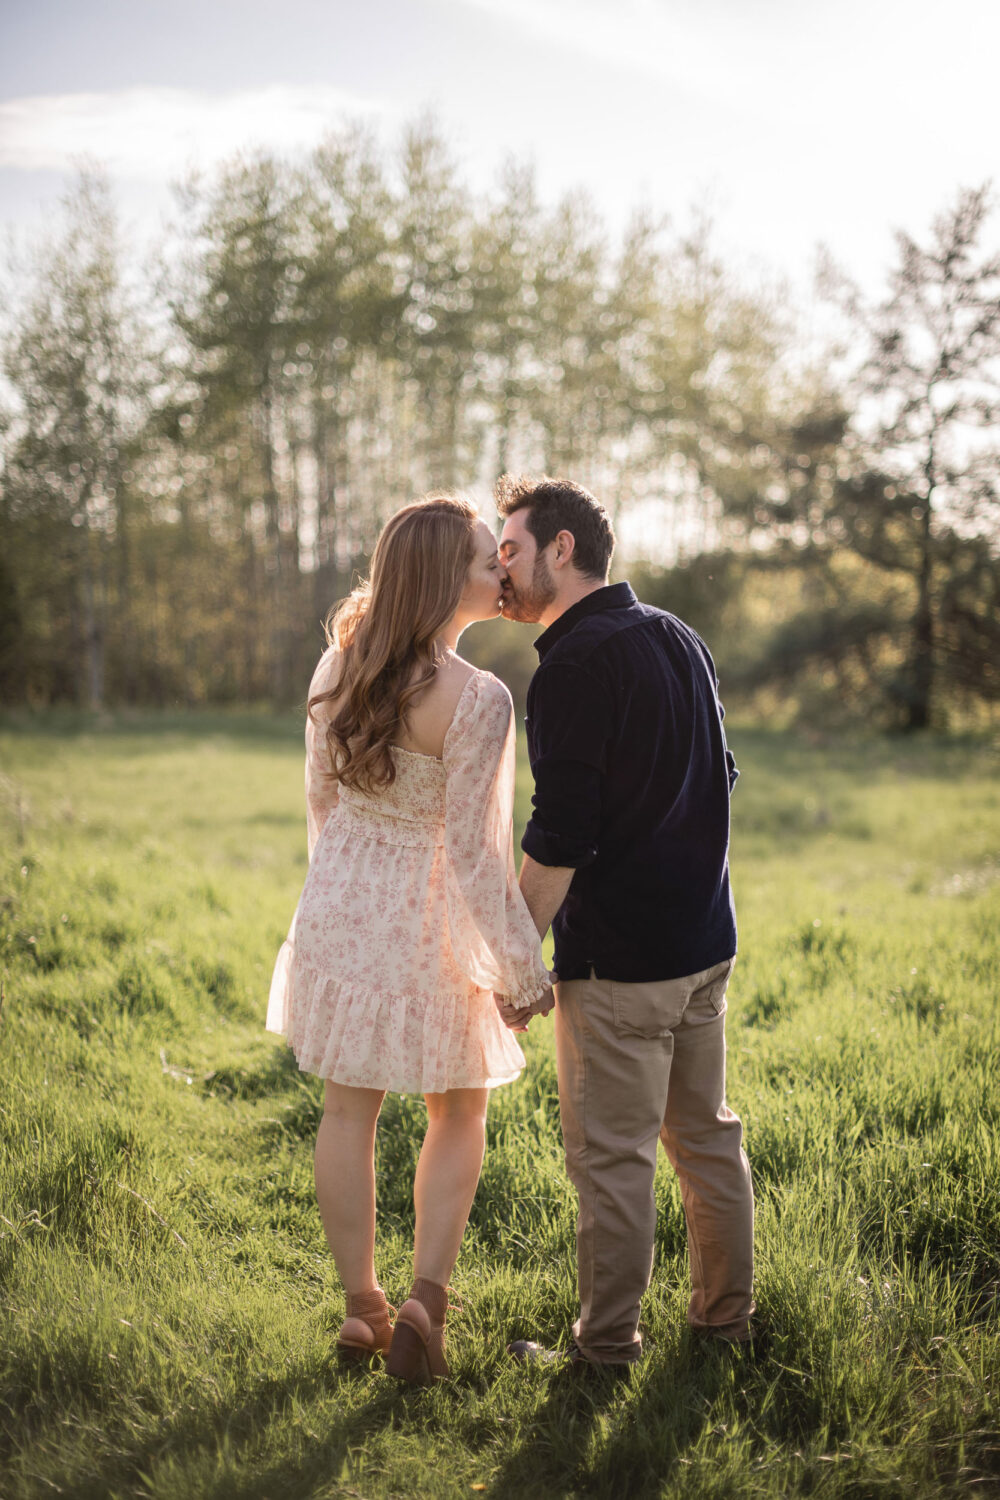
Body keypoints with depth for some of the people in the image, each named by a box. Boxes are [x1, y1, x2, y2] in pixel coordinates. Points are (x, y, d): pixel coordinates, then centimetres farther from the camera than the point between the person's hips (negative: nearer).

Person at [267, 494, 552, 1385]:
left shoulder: (341, 661, -2)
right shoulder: (476, 700, -22)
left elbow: (321, 795, 8)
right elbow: (471, 849, -20)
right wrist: (523, 968, -11)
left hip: (338, 906, 5)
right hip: (425, 921, -5)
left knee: (349, 1110, 15)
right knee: (458, 1116, 16)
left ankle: (362, 1308, 25)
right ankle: (425, 1300, 7)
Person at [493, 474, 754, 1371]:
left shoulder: (576, 665, -17)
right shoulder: (678, 638, 10)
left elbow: (559, 838, -20)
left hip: (618, 957, -9)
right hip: (705, 938, 9)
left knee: (612, 1155, 2)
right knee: (706, 1133, 18)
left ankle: (607, 1346, 13)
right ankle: (727, 1314, 29)